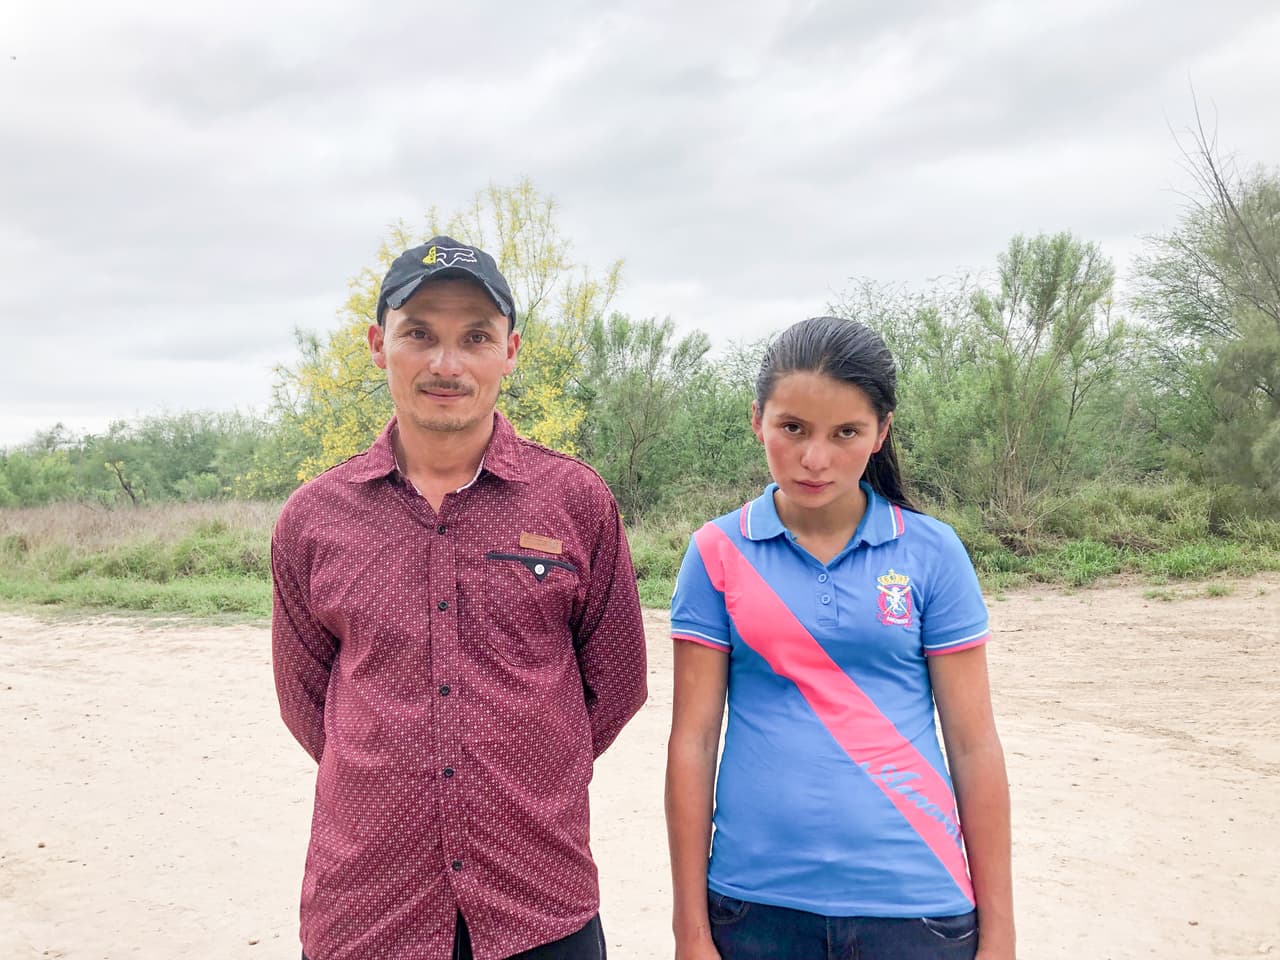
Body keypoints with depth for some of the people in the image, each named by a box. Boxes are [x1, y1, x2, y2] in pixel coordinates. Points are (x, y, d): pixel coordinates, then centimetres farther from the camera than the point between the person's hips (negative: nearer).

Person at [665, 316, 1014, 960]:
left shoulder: (932, 552, -3)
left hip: (914, 902, 0)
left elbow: (973, 745, 0)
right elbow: (693, 738, -2)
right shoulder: (718, 553, -3)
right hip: (756, 903, 0)